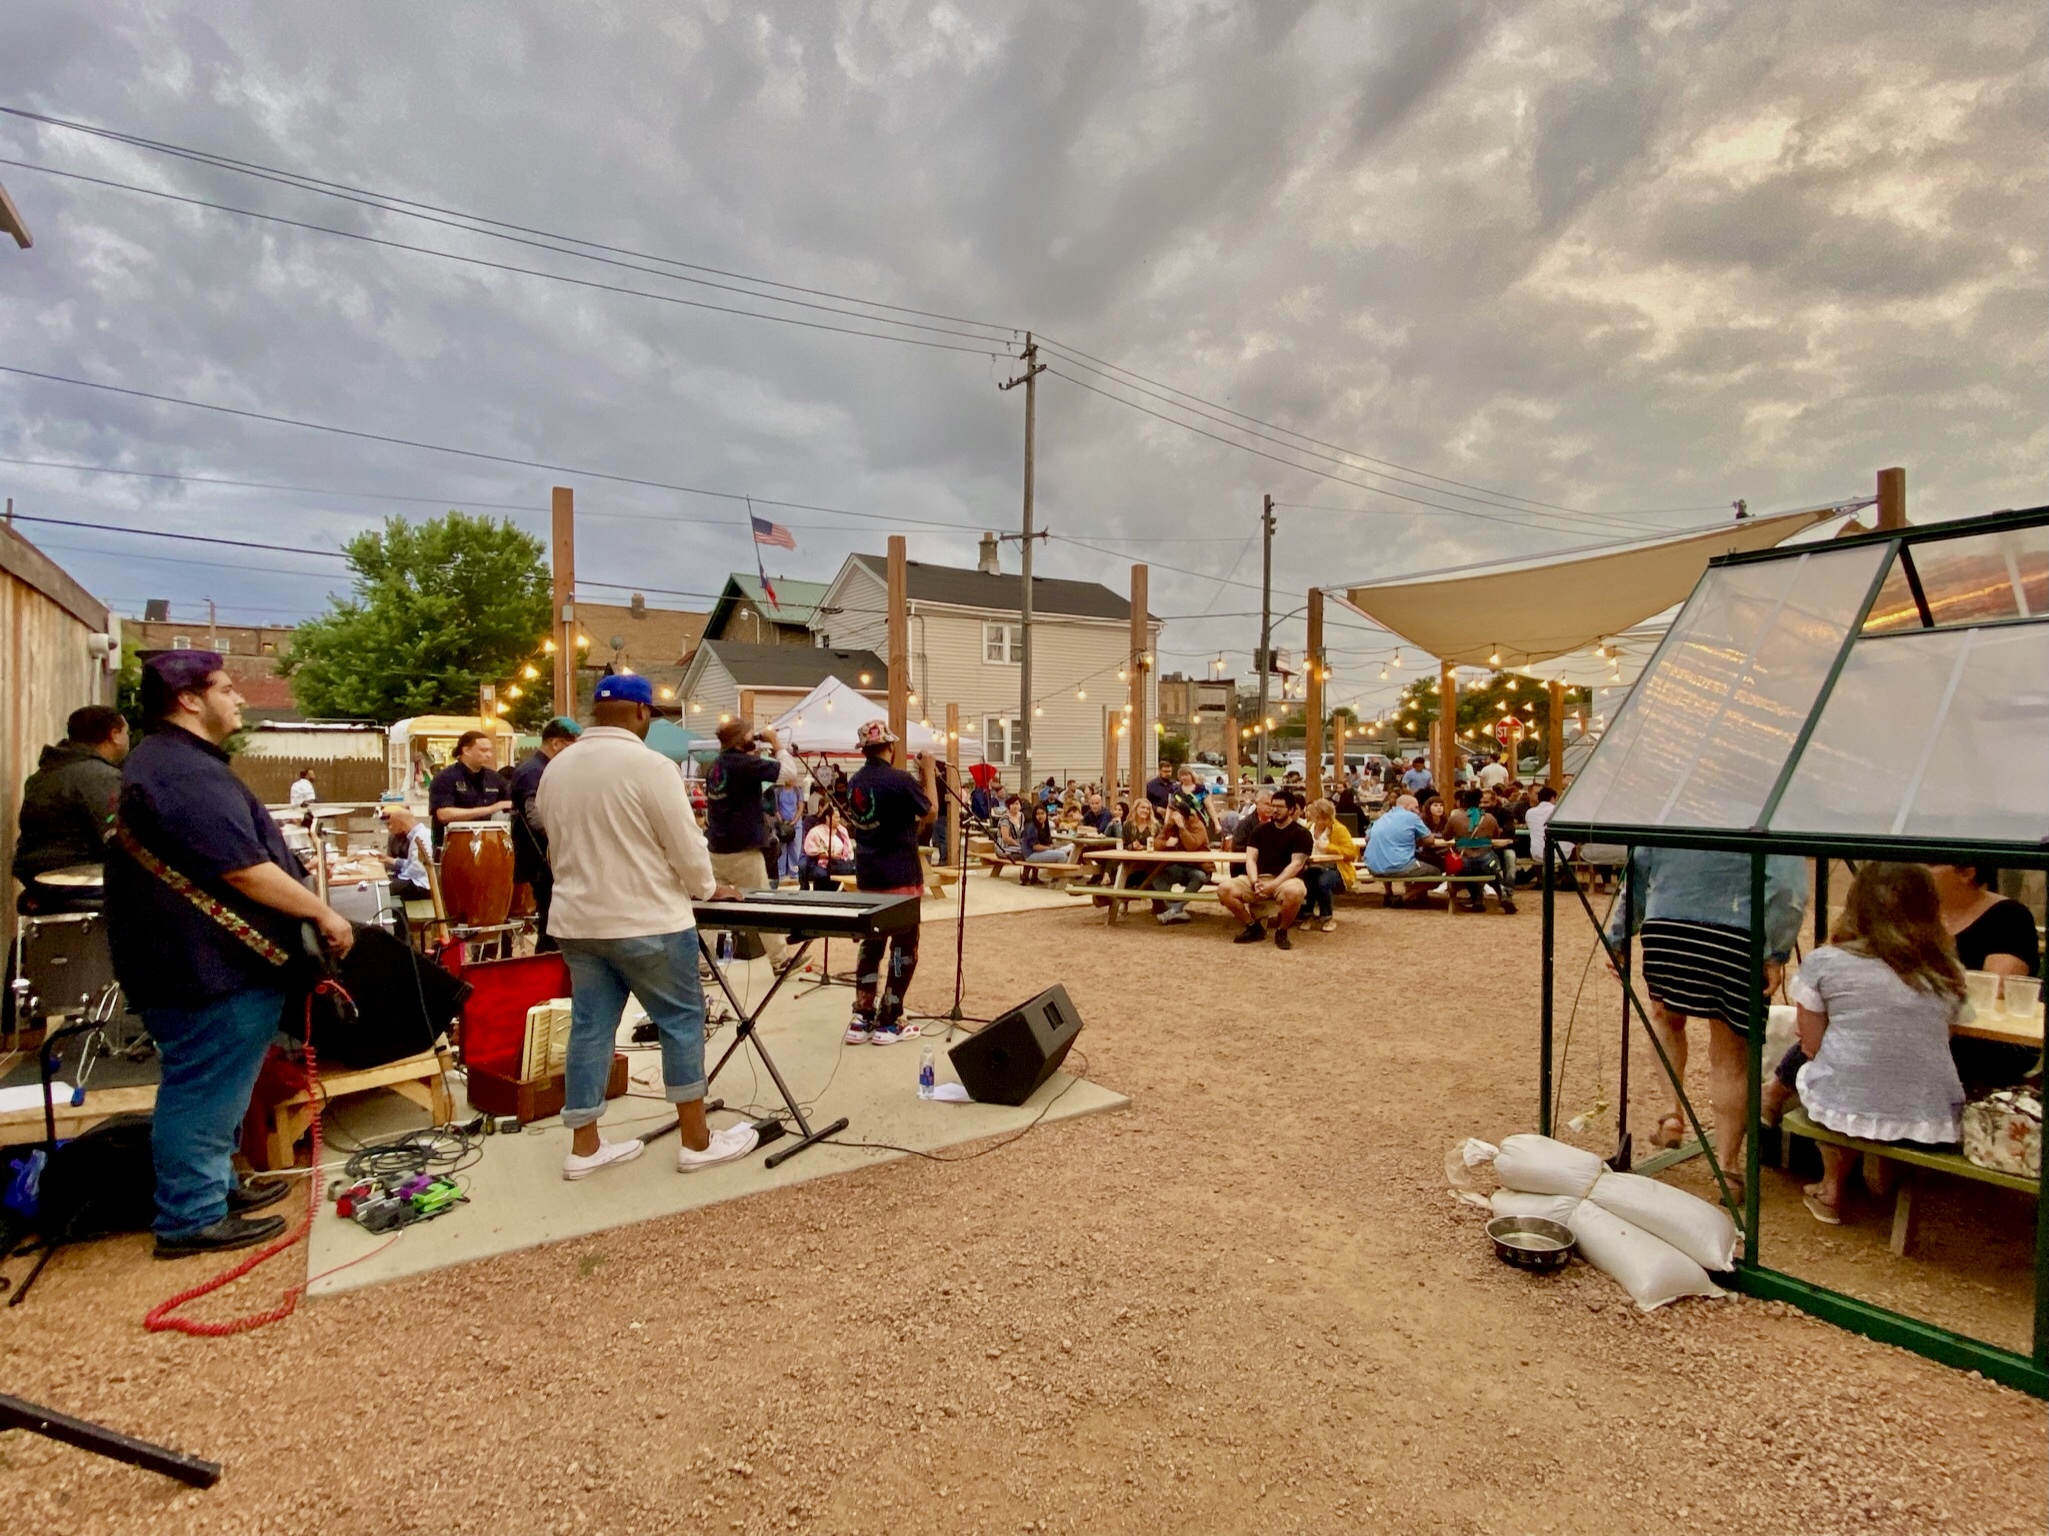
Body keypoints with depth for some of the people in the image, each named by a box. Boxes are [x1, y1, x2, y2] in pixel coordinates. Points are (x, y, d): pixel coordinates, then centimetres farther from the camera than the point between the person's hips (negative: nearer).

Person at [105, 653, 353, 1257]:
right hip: (211, 965, -11)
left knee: (206, 1088, 21)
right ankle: (192, 1219, 12)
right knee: (204, 1093, 1)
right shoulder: (189, 773, -23)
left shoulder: (160, 761, 14)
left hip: (198, 959, 11)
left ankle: (214, 1184, 35)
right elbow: (245, 872, -27)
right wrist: (323, 913, -17)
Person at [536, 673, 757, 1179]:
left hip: (576, 921, 7)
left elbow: (558, 849, 15)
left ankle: (584, 1146, 21)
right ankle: (697, 1141, 14)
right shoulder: (649, 765, -15)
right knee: (681, 1022, 5)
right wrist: (707, 889, 5)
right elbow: (686, 845, -13)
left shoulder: (555, 770, 7)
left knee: (590, 1028, 13)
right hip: (646, 921, -7)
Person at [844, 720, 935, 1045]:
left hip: (867, 875, 7)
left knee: (871, 942, 14)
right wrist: (928, 773, 3)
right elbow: (929, 814, -4)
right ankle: (888, 1023, 7)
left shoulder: (854, 784, 5)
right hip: (900, 876, -7)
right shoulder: (899, 779, -17)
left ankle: (861, 1019, 14)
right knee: (904, 946, 5)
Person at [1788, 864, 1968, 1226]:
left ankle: (1832, 1188, 28)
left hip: (1841, 1107, -3)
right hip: (1934, 1121, 4)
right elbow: (1936, 1040, 11)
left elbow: (1812, 1046, 1)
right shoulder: (1947, 973, 5)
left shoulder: (1824, 962, -4)